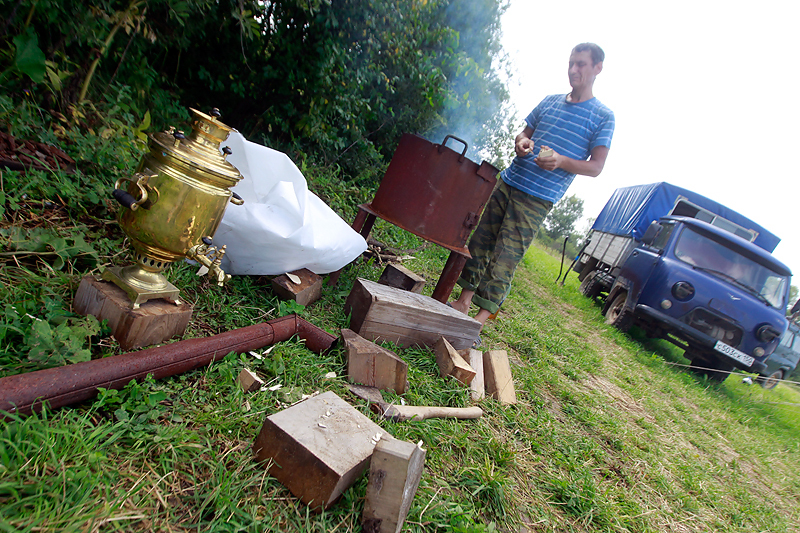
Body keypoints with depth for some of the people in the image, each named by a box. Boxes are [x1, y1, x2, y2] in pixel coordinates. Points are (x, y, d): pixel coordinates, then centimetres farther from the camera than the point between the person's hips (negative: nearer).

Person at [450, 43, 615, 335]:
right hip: (507, 182, 5)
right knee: (480, 242, 4)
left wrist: (561, 160, -19)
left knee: (504, 258, -9)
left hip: (536, 199, -5)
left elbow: (596, 167, -2)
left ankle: (482, 317, -1)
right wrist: (521, 141, -2)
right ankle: (464, 301, 16)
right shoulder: (550, 100, 17)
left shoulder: (603, 116, 3)